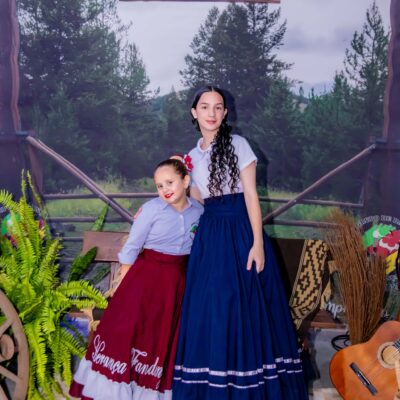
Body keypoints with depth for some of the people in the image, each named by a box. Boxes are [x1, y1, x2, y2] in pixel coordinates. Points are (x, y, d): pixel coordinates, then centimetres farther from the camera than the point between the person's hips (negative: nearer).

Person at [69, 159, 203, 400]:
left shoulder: (199, 211, -1)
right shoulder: (151, 209, -12)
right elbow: (131, 247, -7)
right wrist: (125, 283, -5)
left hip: (179, 280, 4)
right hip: (147, 275, -3)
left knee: (166, 336, 12)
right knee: (125, 328, -2)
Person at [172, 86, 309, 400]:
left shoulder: (237, 144, -1)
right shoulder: (192, 156, 13)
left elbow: (251, 194, -7)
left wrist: (257, 243, -14)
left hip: (240, 231, -4)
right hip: (209, 236, 5)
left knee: (245, 306, -2)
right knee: (209, 308, 3)